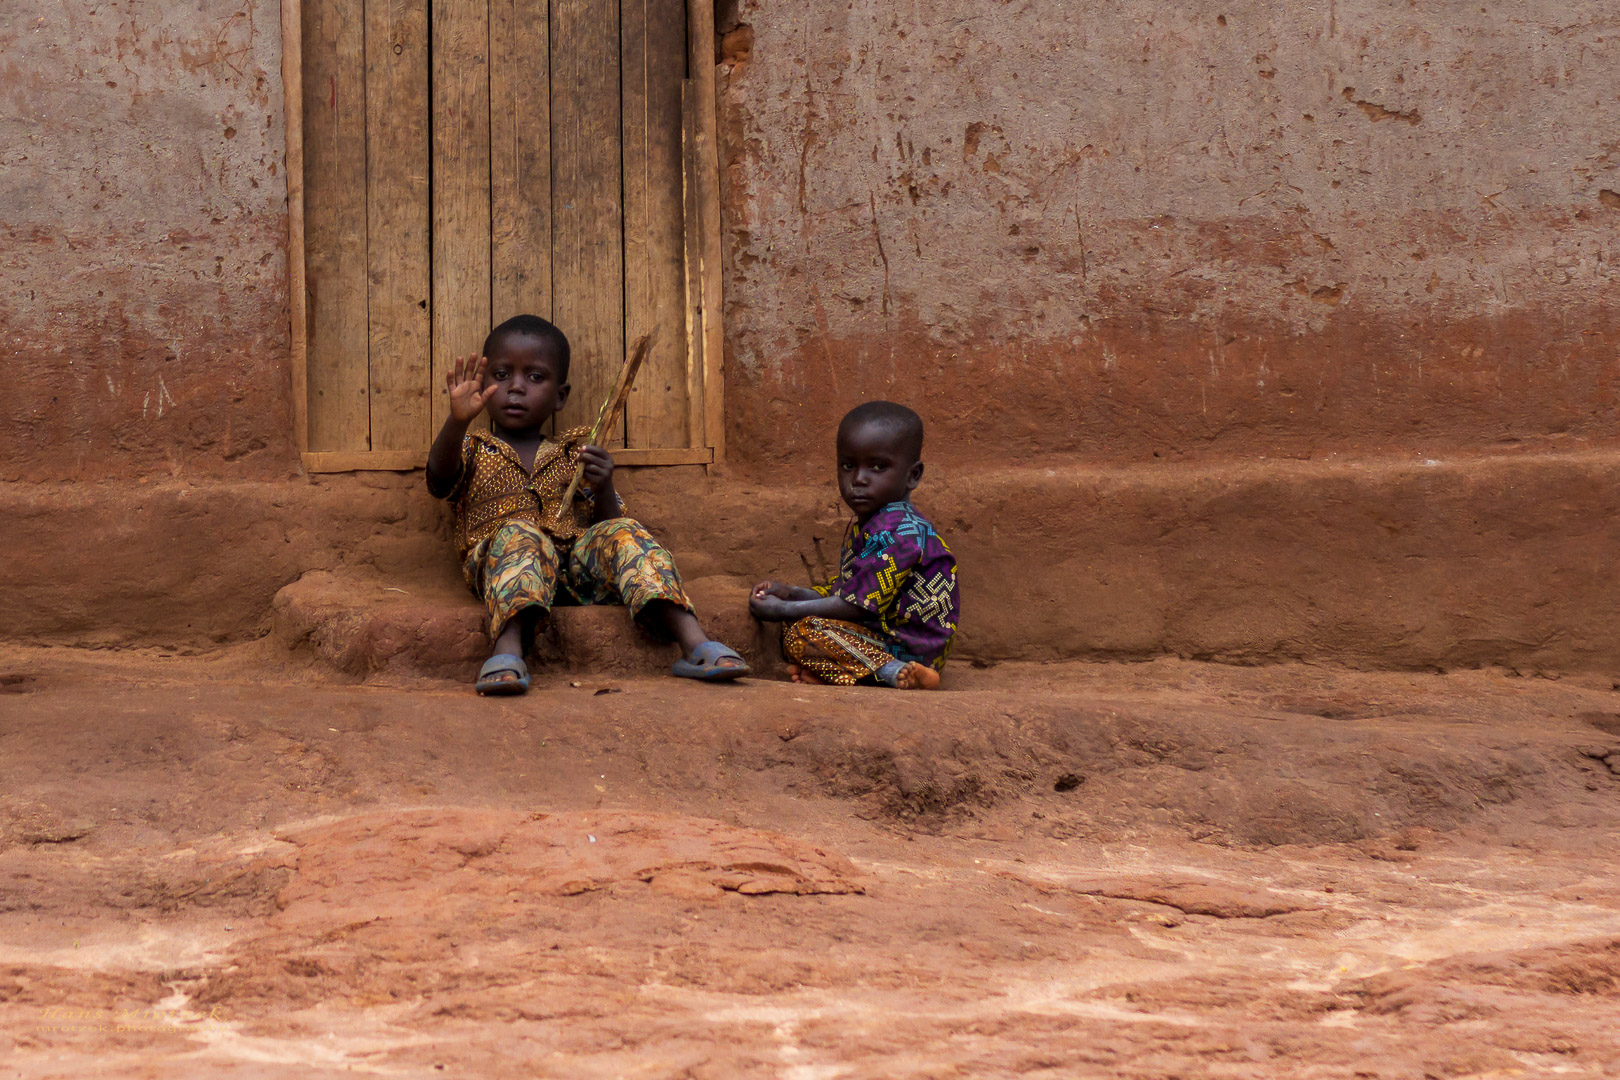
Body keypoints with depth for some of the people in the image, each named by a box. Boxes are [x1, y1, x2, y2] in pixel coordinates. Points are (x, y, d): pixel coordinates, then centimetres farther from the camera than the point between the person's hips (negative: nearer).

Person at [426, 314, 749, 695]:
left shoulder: (573, 458, 26)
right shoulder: (473, 450, 20)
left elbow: (607, 523, 17)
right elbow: (440, 477, -5)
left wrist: (603, 488, -5)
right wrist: (457, 421, -24)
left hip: (576, 569, 2)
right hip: (501, 563, -2)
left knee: (622, 534, -24)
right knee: (520, 533, -34)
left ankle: (694, 643, -39)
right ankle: (508, 649, -58)